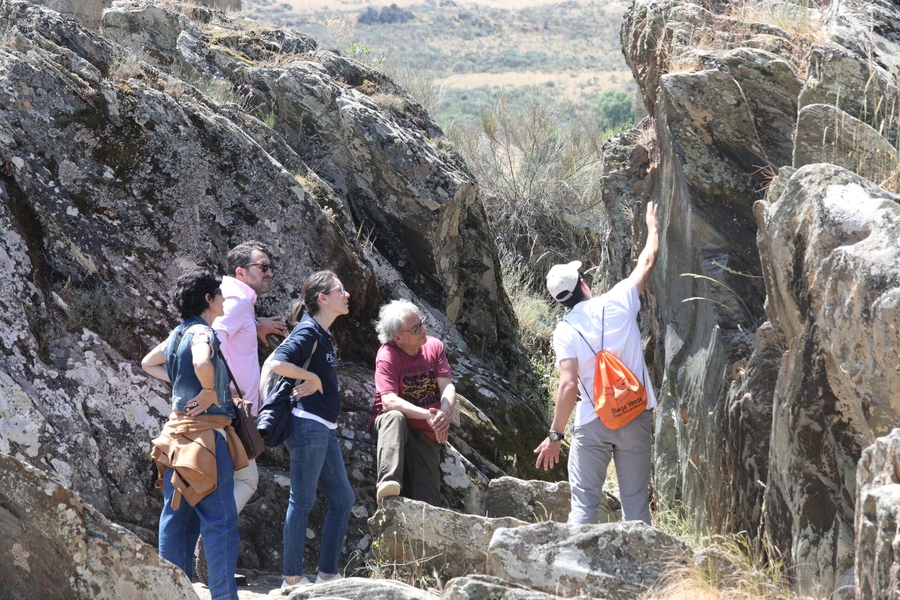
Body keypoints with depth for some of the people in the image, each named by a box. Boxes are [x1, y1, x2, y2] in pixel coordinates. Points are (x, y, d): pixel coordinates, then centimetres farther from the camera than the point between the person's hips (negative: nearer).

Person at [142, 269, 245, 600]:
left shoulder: (178, 333, 13)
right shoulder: (202, 332, -13)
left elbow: (148, 363, 28)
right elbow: (202, 364, -35)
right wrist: (210, 390, -17)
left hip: (178, 433, 9)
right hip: (206, 432, -9)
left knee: (177, 517, 11)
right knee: (220, 519, -7)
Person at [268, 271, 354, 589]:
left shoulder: (324, 335, 15)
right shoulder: (308, 332, -12)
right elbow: (278, 363, -26)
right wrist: (312, 378, -16)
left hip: (325, 430, 10)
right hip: (309, 425, -10)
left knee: (343, 499, 12)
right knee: (302, 501, -4)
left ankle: (327, 573, 16)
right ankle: (293, 577, 1)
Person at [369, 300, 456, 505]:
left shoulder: (434, 346, 0)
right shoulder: (387, 355, -16)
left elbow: (447, 387, -9)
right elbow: (389, 401, -28)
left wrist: (444, 415, -31)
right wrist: (427, 415, -39)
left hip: (427, 434, 5)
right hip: (394, 426, -5)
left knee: (428, 499, -7)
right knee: (394, 416, -40)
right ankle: (388, 483, -54)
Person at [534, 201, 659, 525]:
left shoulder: (565, 330, -6)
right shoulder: (618, 302, -1)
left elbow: (569, 385, -13)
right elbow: (647, 262, 15)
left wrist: (555, 435, -8)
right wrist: (652, 226, 32)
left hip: (592, 423, -2)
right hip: (635, 417, 2)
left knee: (584, 504, 0)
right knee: (636, 503, 7)